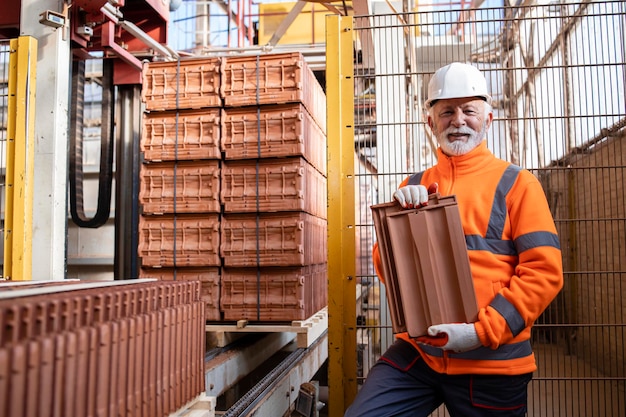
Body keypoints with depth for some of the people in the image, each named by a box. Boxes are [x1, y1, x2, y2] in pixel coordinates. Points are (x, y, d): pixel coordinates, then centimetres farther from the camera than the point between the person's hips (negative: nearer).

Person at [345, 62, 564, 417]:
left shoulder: (516, 184, -1)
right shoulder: (413, 189, 9)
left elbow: (543, 271, -8)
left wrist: (483, 331, -15)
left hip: (492, 364, -2)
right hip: (416, 352, 3)